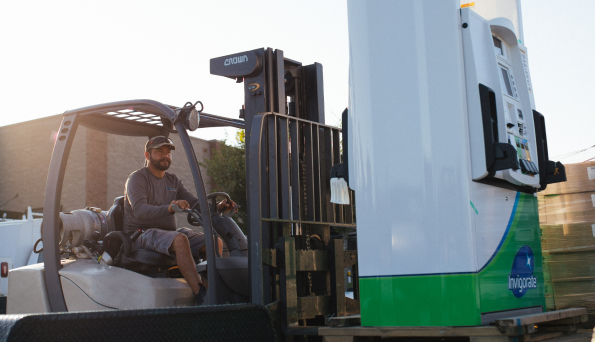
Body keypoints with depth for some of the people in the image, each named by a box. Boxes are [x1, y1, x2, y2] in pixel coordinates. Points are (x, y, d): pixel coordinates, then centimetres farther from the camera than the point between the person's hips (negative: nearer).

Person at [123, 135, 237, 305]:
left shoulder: (173, 180, 18)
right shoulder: (137, 178, -4)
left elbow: (195, 203, 9)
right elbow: (139, 210, -22)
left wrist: (216, 207, -12)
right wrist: (168, 208, -40)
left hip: (169, 231, 7)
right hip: (143, 234, -7)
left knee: (215, 243, -13)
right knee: (180, 240, -37)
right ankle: (201, 297, -42)